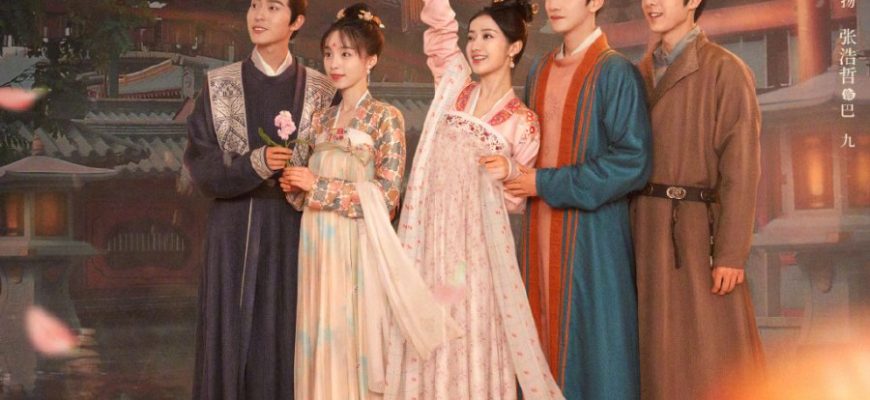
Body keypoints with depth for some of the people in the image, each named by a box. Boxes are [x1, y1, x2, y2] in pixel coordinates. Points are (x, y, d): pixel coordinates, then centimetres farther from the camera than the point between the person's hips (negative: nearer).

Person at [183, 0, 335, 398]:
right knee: (233, 339, 1)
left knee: (289, 341, 1)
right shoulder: (219, 85, 4)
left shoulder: (320, 90, 4)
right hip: (236, 233, 0)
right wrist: (254, 165, -17)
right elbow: (199, 163, -2)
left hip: (294, 233, 0)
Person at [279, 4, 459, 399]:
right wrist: (294, 186, -3)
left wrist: (318, 188, -14)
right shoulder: (322, 119, 12)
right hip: (319, 243, 5)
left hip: (358, 246, -5)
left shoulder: (386, 117, -6)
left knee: (355, 336, -2)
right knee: (322, 341, 7)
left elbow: (386, 194, -13)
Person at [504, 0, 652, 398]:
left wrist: (546, 184, -13)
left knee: (591, 340, -2)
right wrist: (515, 173, 4)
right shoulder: (539, 71, 13)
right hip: (540, 231, 6)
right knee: (546, 336, 8)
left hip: (592, 231, -6)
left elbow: (633, 162, -15)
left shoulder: (615, 73, -9)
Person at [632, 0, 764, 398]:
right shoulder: (641, 74, 14)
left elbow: (741, 170, -10)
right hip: (647, 234, 6)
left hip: (698, 232, -6)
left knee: (709, 360, -3)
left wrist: (731, 253, -15)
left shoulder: (725, 70, -5)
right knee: (661, 356, 10)